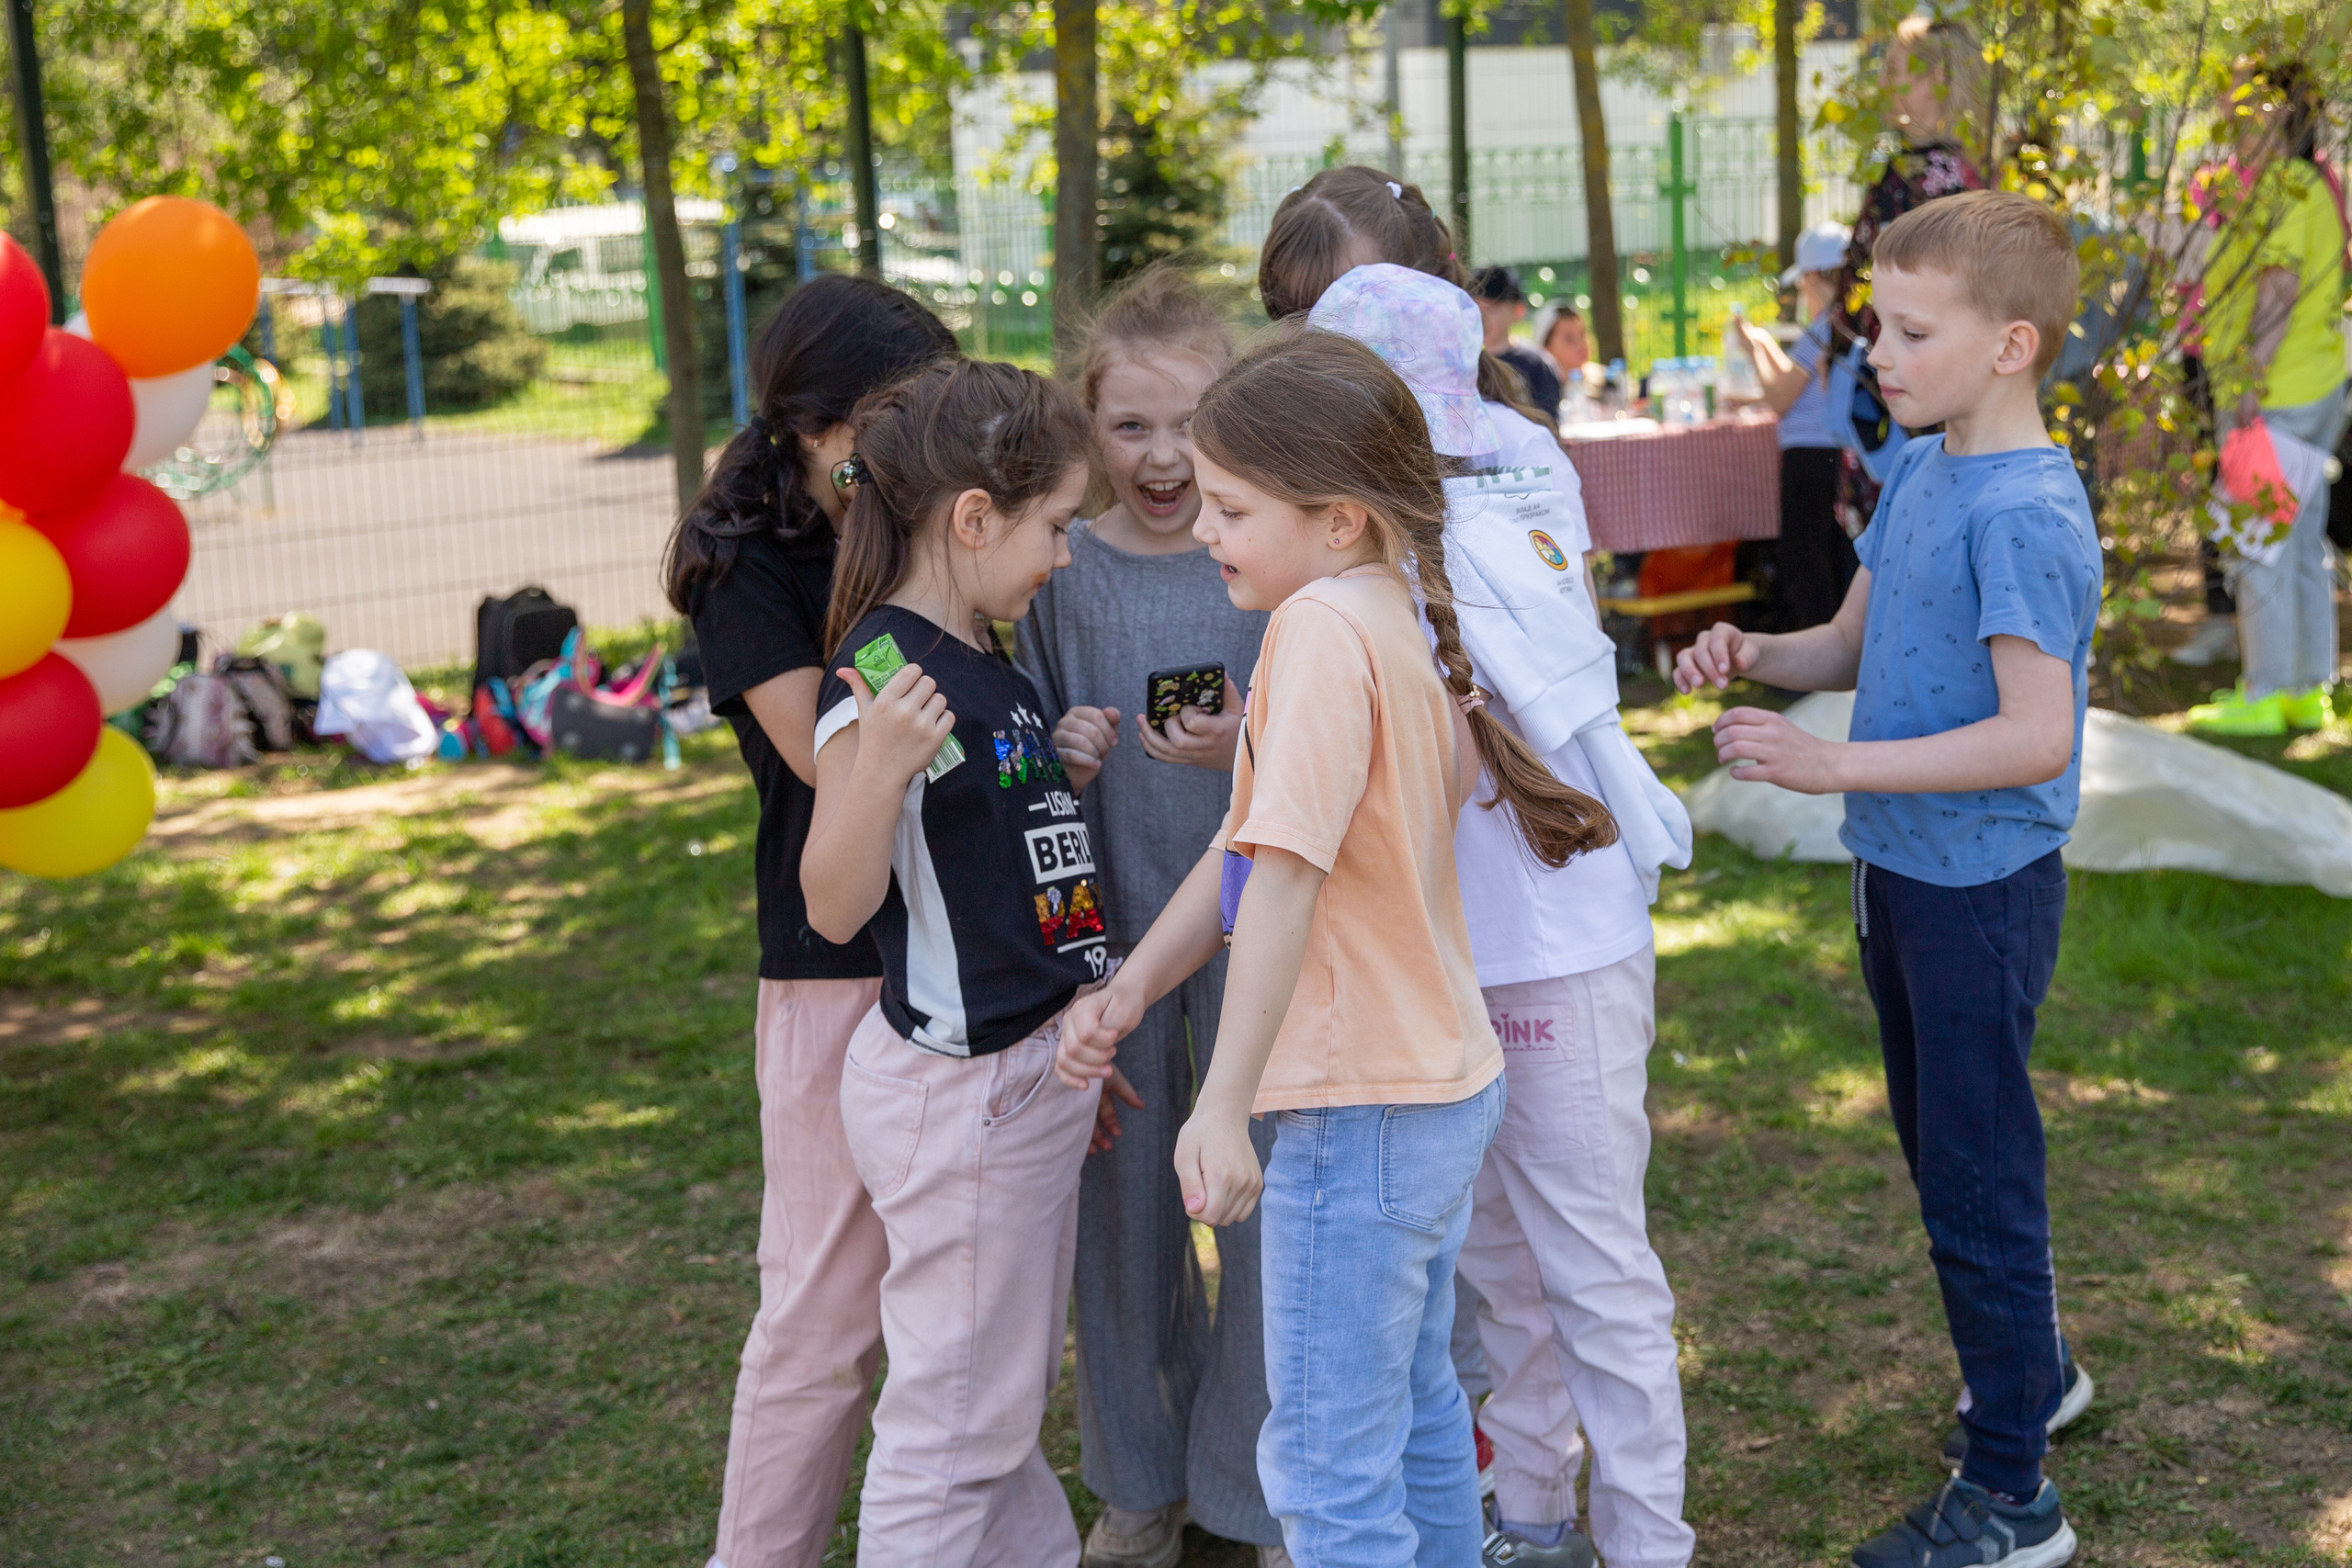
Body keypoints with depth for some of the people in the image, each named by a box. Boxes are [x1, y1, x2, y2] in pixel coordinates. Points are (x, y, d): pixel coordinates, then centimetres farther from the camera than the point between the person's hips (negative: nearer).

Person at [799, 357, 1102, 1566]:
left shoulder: (989, 669, 9)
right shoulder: (883, 679, -18)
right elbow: (833, 907, -22)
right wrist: (877, 770, -39)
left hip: (1029, 1072, 9)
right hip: (957, 1088, -9)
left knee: (1009, 1392, 22)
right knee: (955, 1416, 1)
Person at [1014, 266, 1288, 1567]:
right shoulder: (1061, 573, -1)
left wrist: (1252, 746, -21)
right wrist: (1061, 763, -13)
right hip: (1112, 930, 2)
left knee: (1265, 1203, 4)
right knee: (1124, 1203, 11)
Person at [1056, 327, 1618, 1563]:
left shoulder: (1323, 627, -20)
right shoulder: (1398, 619, 8)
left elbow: (1285, 874, -28)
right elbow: (1242, 850, 10)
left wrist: (1224, 1105, -28)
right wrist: (1127, 990, 7)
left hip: (1362, 1111, -10)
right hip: (1442, 1086, 10)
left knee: (1329, 1467, 2)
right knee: (1417, 1415, 23)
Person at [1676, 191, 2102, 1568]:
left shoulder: (2026, 512, -22)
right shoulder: (1920, 471, 5)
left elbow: (2037, 735, -27)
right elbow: (1856, 644, 14)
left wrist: (1831, 765, -30)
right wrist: (1757, 656, -6)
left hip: (1983, 886, -9)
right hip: (1901, 871, 9)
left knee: (1977, 1178, 1)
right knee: (1943, 1147, 23)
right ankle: (2036, 1374, 45)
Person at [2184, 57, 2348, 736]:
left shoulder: (2280, 188, -15)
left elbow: (2280, 289, -21)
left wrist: (2251, 386, -21)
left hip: (2273, 395, -10)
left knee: (2259, 542, -3)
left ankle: (2265, 695, 2)